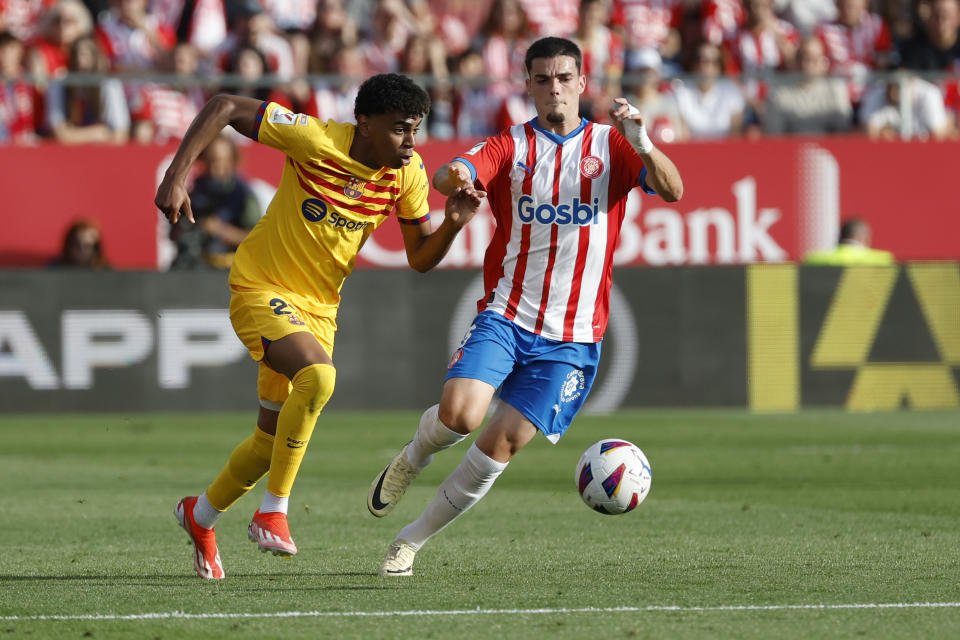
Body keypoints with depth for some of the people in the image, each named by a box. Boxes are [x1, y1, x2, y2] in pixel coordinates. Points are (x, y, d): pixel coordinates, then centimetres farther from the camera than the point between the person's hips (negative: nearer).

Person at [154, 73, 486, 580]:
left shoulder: (408, 172, -7)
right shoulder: (316, 140, -23)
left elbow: (420, 258, 1)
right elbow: (225, 107, -18)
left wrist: (453, 223, -19)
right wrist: (176, 174, -25)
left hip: (318, 306, 6)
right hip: (261, 289, -6)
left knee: (274, 440, 11)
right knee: (318, 375, -33)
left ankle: (201, 515, 39)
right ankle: (273, 513, -20)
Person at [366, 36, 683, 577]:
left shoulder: (610, 146, 6)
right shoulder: (510, 147, 5)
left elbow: (672, 191, -10)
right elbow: (451, 176, -14)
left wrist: (643, 145, -30)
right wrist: (455, 178, -39)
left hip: (572, 337, 0)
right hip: (505, 315, 0)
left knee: (503, 442, -9)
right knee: (460, 413, -23)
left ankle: (414, 539, 7)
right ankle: (412, 460, 12)